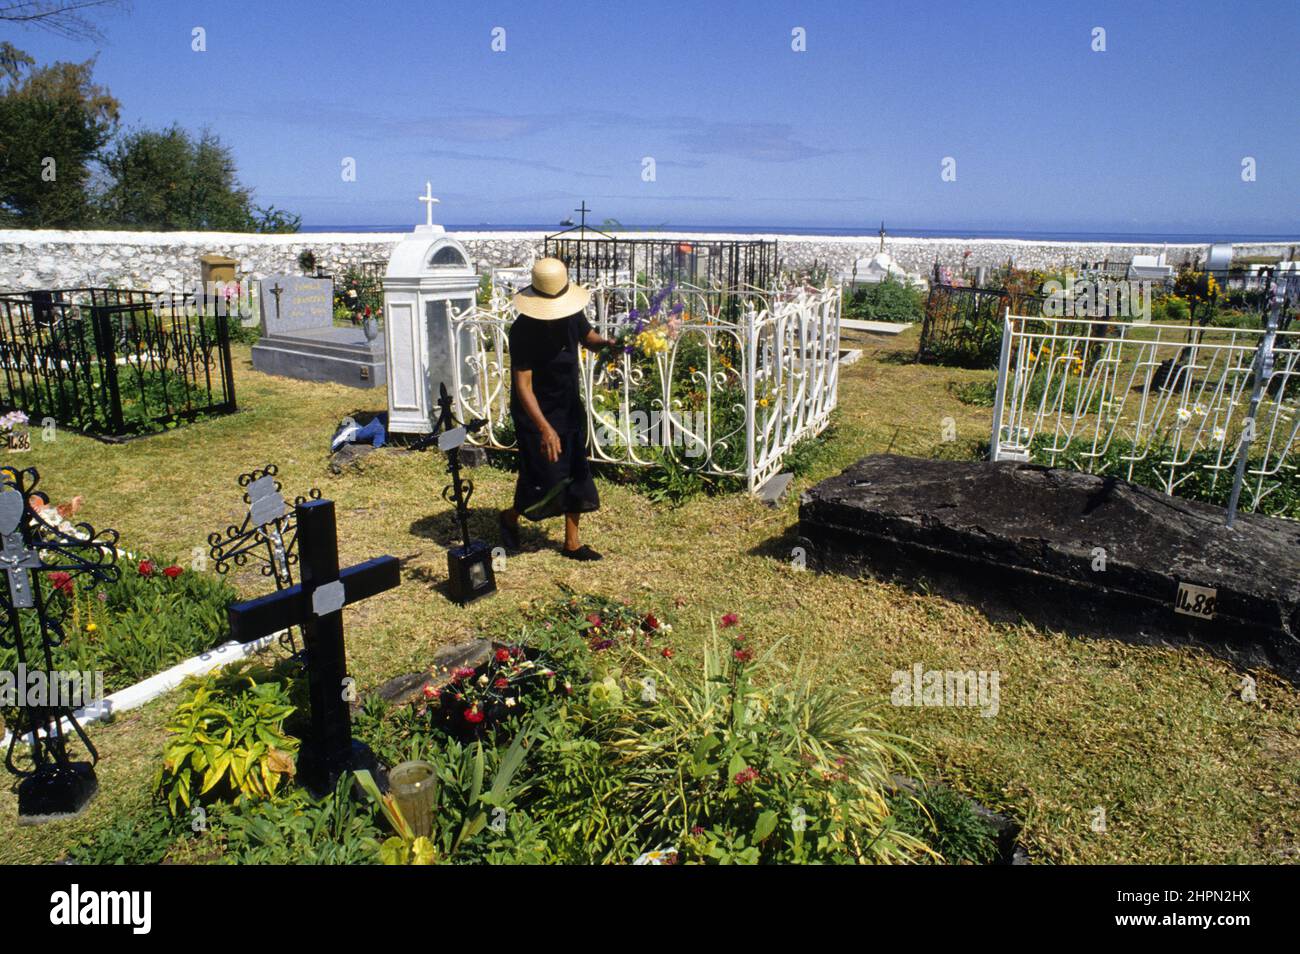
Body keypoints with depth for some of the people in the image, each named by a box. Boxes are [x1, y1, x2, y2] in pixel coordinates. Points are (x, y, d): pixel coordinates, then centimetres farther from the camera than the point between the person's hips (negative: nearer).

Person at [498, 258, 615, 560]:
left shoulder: (572, 315, -6)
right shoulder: (523, 331, -24)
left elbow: (587, 337, 16)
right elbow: (523, 385, -27)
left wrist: (605, 343, -9)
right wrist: (544, 428, -36)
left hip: (570, 408, 7)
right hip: (536, 414, -6)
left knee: (577, 475, 10)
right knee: (546, 481, -3)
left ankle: (572, 543, 23)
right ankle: (510, 518, 28)